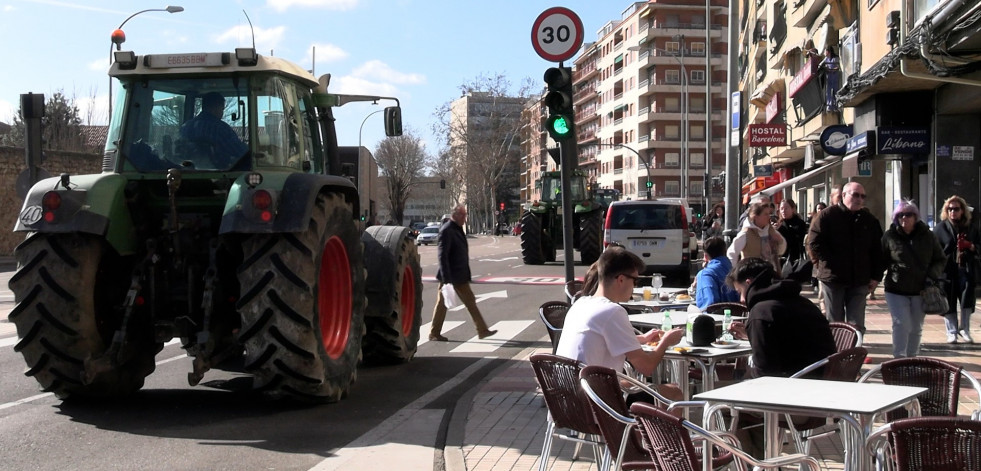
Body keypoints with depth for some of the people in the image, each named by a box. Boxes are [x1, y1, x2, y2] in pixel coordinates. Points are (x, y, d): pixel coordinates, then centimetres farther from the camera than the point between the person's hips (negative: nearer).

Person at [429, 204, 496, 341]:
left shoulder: (458, 229, 12)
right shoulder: (446, 231, -17)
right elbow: (442, 255, -22)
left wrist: (466, 274, 20)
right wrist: (446, 278, -25)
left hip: (460, 276, 9)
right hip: (449, 276, -9)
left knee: (470, 301, 8)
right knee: (443, 303, 2)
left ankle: (482, 330, 12)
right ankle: (434, 333, 13)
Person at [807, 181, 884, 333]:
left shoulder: (869, 220, 10)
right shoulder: (827, 215, -2)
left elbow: (877, 251, 13)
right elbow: (814, 242, -7)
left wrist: (876, 276, 7)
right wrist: (828, 263, -11)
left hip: (859, 281, 3)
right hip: (832, 279, -3)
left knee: (856, 324, 1)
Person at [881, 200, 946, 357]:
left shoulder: (927, 236, 3)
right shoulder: (890, 236, -3)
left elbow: (940, 259, 10)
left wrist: (932, 275, -5)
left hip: (920, 290, 3)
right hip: (896, 291, -3)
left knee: (916, 328, 11)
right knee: (902, 324, -12)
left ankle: (912, 358, 24)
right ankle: (899, 359, -7)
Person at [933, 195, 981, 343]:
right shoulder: (941, 228, 4)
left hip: (966, 270, 2)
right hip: (947, 271, -2)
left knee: (967, 298, -6)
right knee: (949, 303, 1)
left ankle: (964, 329, 9)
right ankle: (952, 332, 11)